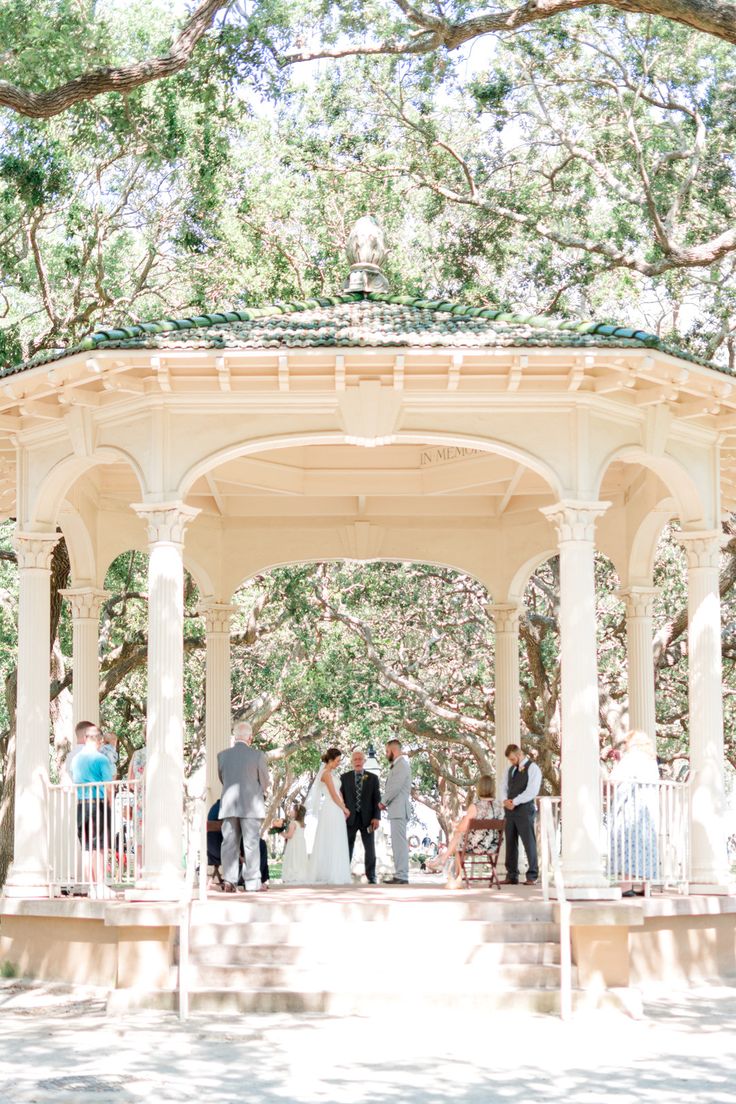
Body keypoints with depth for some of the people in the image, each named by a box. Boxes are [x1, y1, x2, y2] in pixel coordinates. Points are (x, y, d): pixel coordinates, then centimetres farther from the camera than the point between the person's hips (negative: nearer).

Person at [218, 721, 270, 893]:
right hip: (251, 806, -3)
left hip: (228, 806, 3)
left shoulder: (222, 755, 1)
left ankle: (228, 881, 1)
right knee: (251, 844, 2)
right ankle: (252, 883, 2)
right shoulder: (258, 756, -9)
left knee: (229, 843, 7)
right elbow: (264, 781, 1)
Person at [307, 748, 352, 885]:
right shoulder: (327, 773, -10)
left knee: (337, 844, 8)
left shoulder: (333, 773, 17)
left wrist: (344, 808, 4)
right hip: (330, 811, -9)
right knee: (329, 843, -6)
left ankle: (337, 875, 10)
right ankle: (329, 876, -4)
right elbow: (333, 794, -12)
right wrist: (345, 809, -3)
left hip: (337, 812, 9)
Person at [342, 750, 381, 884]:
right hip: (350, 818, 0)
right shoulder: (345, 777, 6)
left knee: (370, 848, -1)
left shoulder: (372, 778, 5)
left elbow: (377, 799, 2)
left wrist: (377, 817, -8)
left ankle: (371, 877, 3)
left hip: (367, 818, 0)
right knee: (347, 848, -1)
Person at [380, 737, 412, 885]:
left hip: (399, 810, -10)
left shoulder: (402, 764, -11)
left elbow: (395, 787, -18)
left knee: (400, 843, -11)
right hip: (396, 810, 10)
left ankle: (402, 877, -13)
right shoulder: (397, 765, 18)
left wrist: (384, 802, -6)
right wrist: (387, 803, 6)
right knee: (397, 843, 10)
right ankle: (400, 875, 12)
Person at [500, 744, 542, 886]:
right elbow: (504, 787, 16)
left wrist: (515, 802, -15)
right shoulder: (511, 769, 18)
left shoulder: (532, 768, -5)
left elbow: (532, 791, -15)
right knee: (510, 842, 6)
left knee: (529, 842, -5)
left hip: (525, 810, -7)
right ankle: (512, 875, 10)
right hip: (510, 810, 7)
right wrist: (505, 800, -5)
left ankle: (532, 876, -2)